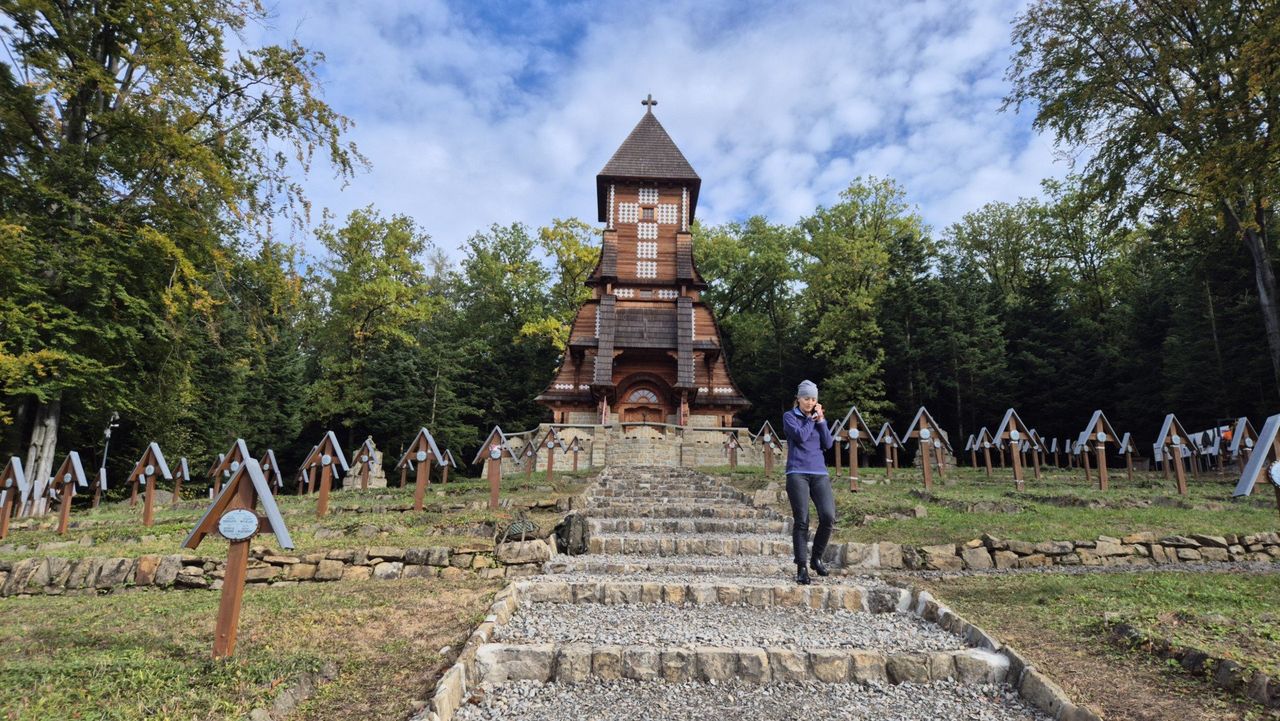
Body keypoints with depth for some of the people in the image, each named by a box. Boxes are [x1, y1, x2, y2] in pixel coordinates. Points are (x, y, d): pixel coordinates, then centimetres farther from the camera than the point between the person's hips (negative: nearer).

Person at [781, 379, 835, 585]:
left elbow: (828, 444, 7)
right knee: (801, 521, -6)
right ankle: (802, 567, 2)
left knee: (828, 516, -12)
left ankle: (816, 558, 8)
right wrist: (811, 419, 1)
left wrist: (821, 420, 2)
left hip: (819, 473, 4)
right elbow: (801, 436, -13)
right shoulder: (790, 416, 5)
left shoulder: (818, 417, 17)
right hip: (797, 473, -4)